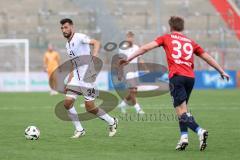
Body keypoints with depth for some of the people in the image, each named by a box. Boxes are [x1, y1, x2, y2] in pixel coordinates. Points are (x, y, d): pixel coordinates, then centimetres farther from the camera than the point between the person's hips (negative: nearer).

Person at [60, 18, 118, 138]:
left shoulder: (79, 37, -9)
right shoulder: (67, 45, 17)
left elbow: (96, 43, -24)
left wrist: (93, 57, -38)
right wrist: (68, 83, 22)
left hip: (87, 77, -8)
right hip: (76, 78, 8)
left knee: (89, 107, -5)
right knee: (67, 102, -5)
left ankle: (112, 122, 17)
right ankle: (79, 130, 7)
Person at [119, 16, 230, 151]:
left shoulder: (166, 38, 14)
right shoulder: (190, 42, 22)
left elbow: (146, 48, 7)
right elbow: (207, 57, 24)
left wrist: (129, 59, 10)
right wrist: (222, 71, 34)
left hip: (176, 76, -4)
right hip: (190, 77, 4)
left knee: (182, 112, -9)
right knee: (183, 108, 20)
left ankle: (200, 131, -29)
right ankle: (184, 137, 9)